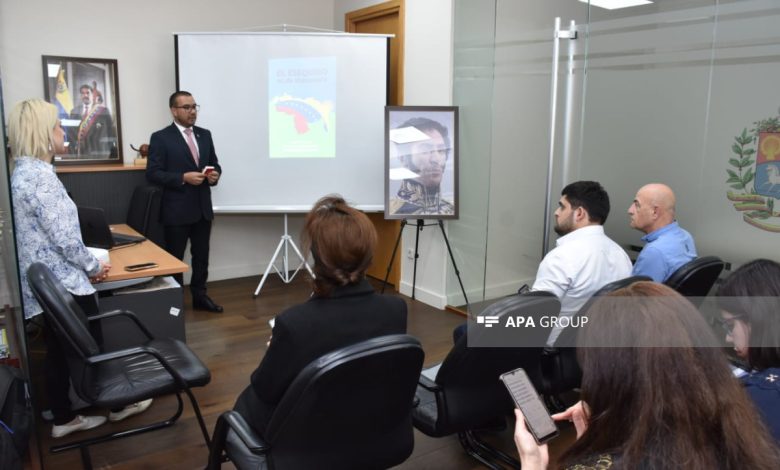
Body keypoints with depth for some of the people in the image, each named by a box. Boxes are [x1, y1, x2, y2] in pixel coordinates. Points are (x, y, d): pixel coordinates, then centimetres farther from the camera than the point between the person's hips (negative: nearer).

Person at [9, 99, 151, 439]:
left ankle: (64, 418, 30)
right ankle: (116, 405, 26)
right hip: (64, 284, -9)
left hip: (45, 285, 9)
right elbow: (65, 237, -23)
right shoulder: (40, 174, -21)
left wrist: (86, 264, 13)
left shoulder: (22, 172, 10)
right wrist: (94, 267, -7)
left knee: (60, 353, 17)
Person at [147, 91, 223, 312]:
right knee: (175, 258, 7)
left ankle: (199, 296, 26)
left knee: (201, 256, 13)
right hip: (177, 210, -5)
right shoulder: (160, 138, -6)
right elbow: (153, 173, -12)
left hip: (203, 208, 5)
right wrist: (183, 177, -22)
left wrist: (215, 174, -7)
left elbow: (215, 164, 16)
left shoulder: (205, 135, 11)